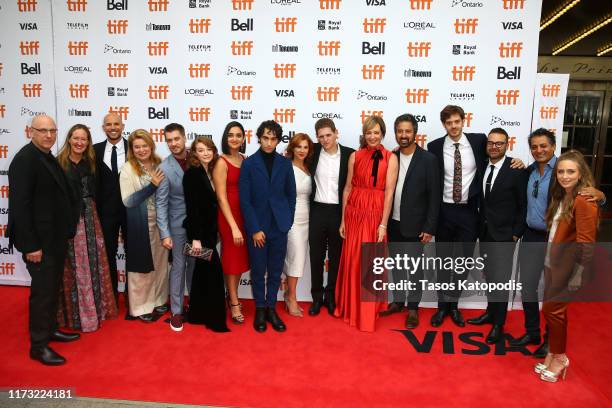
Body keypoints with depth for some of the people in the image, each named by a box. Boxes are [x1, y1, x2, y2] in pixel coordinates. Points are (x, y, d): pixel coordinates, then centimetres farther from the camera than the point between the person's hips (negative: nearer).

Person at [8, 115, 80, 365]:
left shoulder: (49, 158, 9)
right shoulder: (24, 159, -16)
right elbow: (19, 205, -20)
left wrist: (66, 232, 11)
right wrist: (30, 245, -21)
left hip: (56, 238, 8)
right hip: (39, 241, -8)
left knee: (53, 288, 19)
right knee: (42, 291, 2)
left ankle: (50, 329, 36)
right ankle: (38, 346, 16)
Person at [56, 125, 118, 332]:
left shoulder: (90, 163, 9)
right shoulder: (59, 163, -7)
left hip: (89, 217, 5)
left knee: (92, 263, 11)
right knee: (73, 266, 2)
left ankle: (95, 308, 26)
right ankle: (75, 313, 15)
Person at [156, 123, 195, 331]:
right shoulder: (164, 168, -11)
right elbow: (160, 203, -11)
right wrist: (164, 234, -16)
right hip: (178, 224, -3)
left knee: (195, 265, 15)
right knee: (178, 267, 5)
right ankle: (176, 311, 19)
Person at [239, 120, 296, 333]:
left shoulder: (285, 163, 4)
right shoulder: (248, 164, -2)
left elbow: (291, 195, 9)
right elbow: (245, 200, -5)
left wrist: (287, 222, 3)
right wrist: (254, 229, -9)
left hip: (279, 227, 2)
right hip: (257, 227, -2)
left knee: (275, 271, 9)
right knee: (258, 270, 8)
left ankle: (271, 308, 23)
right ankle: (260, 309, 24)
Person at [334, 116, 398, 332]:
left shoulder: (390, 158, -3)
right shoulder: (355, 156, 4)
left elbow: (389, 192, -8)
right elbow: (348, 187, 5)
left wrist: (383, 224, -12)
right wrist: (343, 219, 4)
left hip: (376, 214, -2)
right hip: (354, 213, 2)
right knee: (352, 261, 10)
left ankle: (368, 312, 22)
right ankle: (350, 307, 29)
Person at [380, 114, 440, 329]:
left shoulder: (428, 159, -8)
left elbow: (434, 196, -9)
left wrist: (429, 228, -12)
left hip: (415, 225, -4)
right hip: (393, 223, 4)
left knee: (415, 267, 9)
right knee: (396, 265, 16)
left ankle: (413, 307, 23)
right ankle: (398, 301, 32)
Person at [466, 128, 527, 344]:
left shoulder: (516, 170, -11)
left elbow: (523, 205, -7)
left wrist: (516, 233, -9)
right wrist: (480, 226, 4)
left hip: (504, 235, -5)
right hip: (485, 232, 5)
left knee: (500, 279, 2)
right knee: (489, 276, 17)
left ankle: (498, 324, 17)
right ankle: (491, 312, 34)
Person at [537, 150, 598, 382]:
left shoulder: (583, 200, -17)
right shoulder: (562, 197, 10)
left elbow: (586, 242, -19)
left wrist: (578, 276, -19)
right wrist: (548, 262, 8)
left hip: (568, 265, -8)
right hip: (553, 263, 8)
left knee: (552, 309, 3)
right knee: (555, 310, 15)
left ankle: (559, 358, 23)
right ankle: (553, 354, 30)